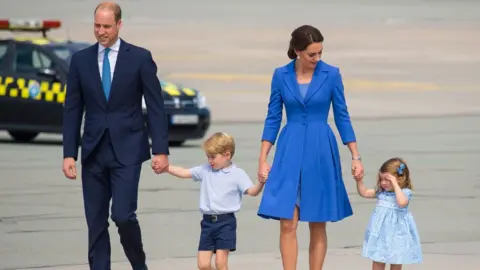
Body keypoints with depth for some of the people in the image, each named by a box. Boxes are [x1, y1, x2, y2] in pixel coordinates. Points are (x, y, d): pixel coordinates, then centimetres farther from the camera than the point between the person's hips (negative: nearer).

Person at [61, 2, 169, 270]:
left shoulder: (140, 57, -1)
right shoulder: (81, 60, 6)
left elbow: (156, 107, -2)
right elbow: (72, 110, 7)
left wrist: (161, 150, -8)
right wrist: (69, 154, 1)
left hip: (127, 150, -3)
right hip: (94, 152, 3)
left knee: (123, 215, -12)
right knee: (96, 222, 4)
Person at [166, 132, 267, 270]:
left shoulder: (237, 174, -4)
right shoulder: (205, 170, 9)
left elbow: (252, 191, -13)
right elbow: (184, 173, 13)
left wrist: (261, 182, -33)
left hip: (226, 222, -5)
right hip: (208, 222, 5)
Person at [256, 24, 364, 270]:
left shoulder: (331, 75, -3)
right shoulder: (281, 75, 0)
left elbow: (342, 117, 2)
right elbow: (273, 118, 5)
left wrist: (355, 157, 0)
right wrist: (263, 159, 1)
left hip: (321, 152, 0)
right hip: (290, 151, 0)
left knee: (318, 225, 4)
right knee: (288, 224, -6)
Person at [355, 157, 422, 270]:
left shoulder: (405, 192, -12)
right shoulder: (381, 191, 5)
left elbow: (402, 202, -33)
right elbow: (364, 193, 12)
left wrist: (395, 184, -29)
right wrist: (359, 180, -3)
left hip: (396, 234, -5)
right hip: (380, 233, 5)